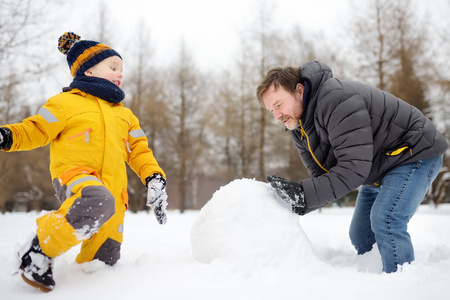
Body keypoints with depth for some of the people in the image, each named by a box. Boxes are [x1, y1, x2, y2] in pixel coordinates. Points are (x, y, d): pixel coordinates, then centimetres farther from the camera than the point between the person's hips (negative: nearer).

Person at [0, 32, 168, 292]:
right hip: (74, 173, -5)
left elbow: (139, 150, 21)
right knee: (98, 202, -40)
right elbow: (35, 131, 6)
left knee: (105, 260, -5)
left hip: (112, 186, 6)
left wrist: (155, 178, 4)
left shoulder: (124, 115, 25)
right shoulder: (67, 102, 8)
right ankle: (39, 251, -22)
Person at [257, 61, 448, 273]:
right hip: (377, 171, 9)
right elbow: (323, 177, -7)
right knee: (360, 236, 8)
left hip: (414, 152, -9)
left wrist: (303, 194, -40)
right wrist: (296, 203, -26)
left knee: (385, 220, -25)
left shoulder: (337, 101, -33)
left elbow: (354, 168, -38)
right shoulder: (299, 128, -4)